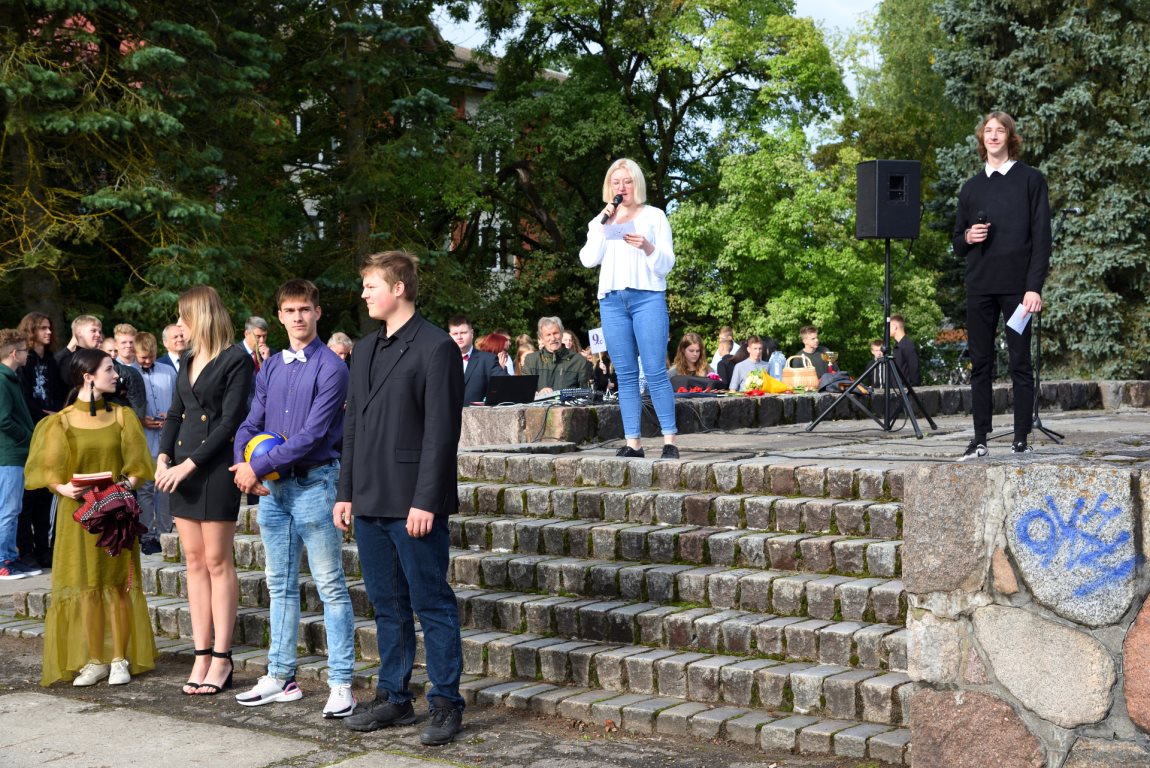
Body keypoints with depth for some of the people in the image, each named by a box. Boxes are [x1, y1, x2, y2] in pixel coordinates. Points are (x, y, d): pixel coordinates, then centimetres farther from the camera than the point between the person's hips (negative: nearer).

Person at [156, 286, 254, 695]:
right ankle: (202, 655, 11)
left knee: (217, 561, -3)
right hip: (181, 470, 7)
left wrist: (189, 464, -15)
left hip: (215, 468, -7)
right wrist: (163, 458, 1)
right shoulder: (188, 360, 16)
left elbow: (230, 422, -13)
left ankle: (221, 658, 3)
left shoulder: (236, 360, -8)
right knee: (194, 561, 7)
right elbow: (174, 413, 17)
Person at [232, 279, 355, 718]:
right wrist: (241, 463, -8)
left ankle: (341, 684, 2)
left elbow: (313, 433, -17)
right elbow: (252, 423, 12)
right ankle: (281, 677, 23)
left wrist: (260, 466, -16)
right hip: (272, 486, 7)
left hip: (314, 483, -7)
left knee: (330, 586, -3)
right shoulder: (271, 368, 11)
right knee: (280, 585, 14)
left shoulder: (331, 368, -9)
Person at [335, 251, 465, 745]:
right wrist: (347, 492, 12)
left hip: (413, 505, -7)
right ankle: (393, 698, 23)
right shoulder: (365, 351, 16)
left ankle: (445, 704, 8)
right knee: (387, 605, 14)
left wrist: (425, 501, -18)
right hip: (370, 501, 8)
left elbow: (442, 431, -14)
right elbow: (353, 427, 18)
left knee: (432, 603, 0)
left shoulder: (436, 348, -9)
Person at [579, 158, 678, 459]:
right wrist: (602, 225, -3)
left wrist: (648, 248, -16)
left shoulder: (654, 216, 11)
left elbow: (666, 264, 4)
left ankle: (669, 440, -8)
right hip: (611, 300, 3)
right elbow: (589, 260, 4)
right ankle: (633, 442, 4)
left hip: (647, 297, -3)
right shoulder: (600, 221, 19)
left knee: (655, 372, -10)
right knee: (626, 375, 2)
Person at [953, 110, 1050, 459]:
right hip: (980, 286, 4)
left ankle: (1021, 439, 4)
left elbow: (1041, 237, -2)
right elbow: (957, 242, 19)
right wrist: (968, 237, -5)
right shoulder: (971, 187, 15)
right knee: (980, 363, 3)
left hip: (1017, 285, -3)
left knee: (1020, 362, -1)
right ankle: (980, 439, 6)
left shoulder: (1030, 180, 4)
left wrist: (1034, 287, -11)